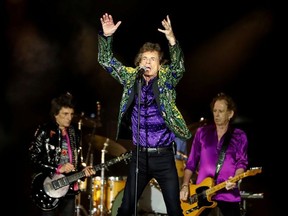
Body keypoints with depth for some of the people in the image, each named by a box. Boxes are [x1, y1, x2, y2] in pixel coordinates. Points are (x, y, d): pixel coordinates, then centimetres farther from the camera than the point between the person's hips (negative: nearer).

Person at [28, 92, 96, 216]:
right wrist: (58, 168, -17)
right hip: (48, 187, -6)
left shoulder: (75, 132, 12)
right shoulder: (44, 131, -6)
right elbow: (33, 159, -11)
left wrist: (83, 169, -2)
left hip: (69, 188, 6)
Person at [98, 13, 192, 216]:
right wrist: (106, 36, -13)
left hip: (164, 155, -2)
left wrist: (172, 40, -38)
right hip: (139, 155, 2)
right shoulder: (131, 77, 5)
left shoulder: (167, 78, -2)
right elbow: (107, 61, 4)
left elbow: (179, 66, -21)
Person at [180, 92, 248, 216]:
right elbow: (191, 162, 10)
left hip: (228, 193, -1)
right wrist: (185, 186, 0)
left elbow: (242, 162, 0)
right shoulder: (202, 132, 9)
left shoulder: (239, 136, 6)